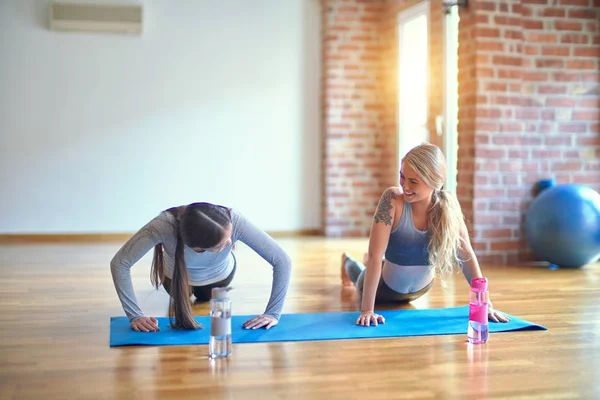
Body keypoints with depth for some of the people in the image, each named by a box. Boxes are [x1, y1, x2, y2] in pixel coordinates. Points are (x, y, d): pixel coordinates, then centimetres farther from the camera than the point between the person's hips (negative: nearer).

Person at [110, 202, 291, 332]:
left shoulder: (234, 221, -46)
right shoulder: (164, 225, -48)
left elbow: (282, 261, -39)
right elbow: (120, 263, -43)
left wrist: (273, 313, -41)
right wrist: (135, 316, -45)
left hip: (219, 274, 1)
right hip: (176, 275, -1)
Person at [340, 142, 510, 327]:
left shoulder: (448, 205, -25)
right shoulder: (393, 199, -34)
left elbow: (467, 255, -16)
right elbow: (375, 256, -34)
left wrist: (484, 302, -20)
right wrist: (367, 309, -37)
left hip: (420, 288, 4)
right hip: (385, 287, -3)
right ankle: (348, 262, 59)